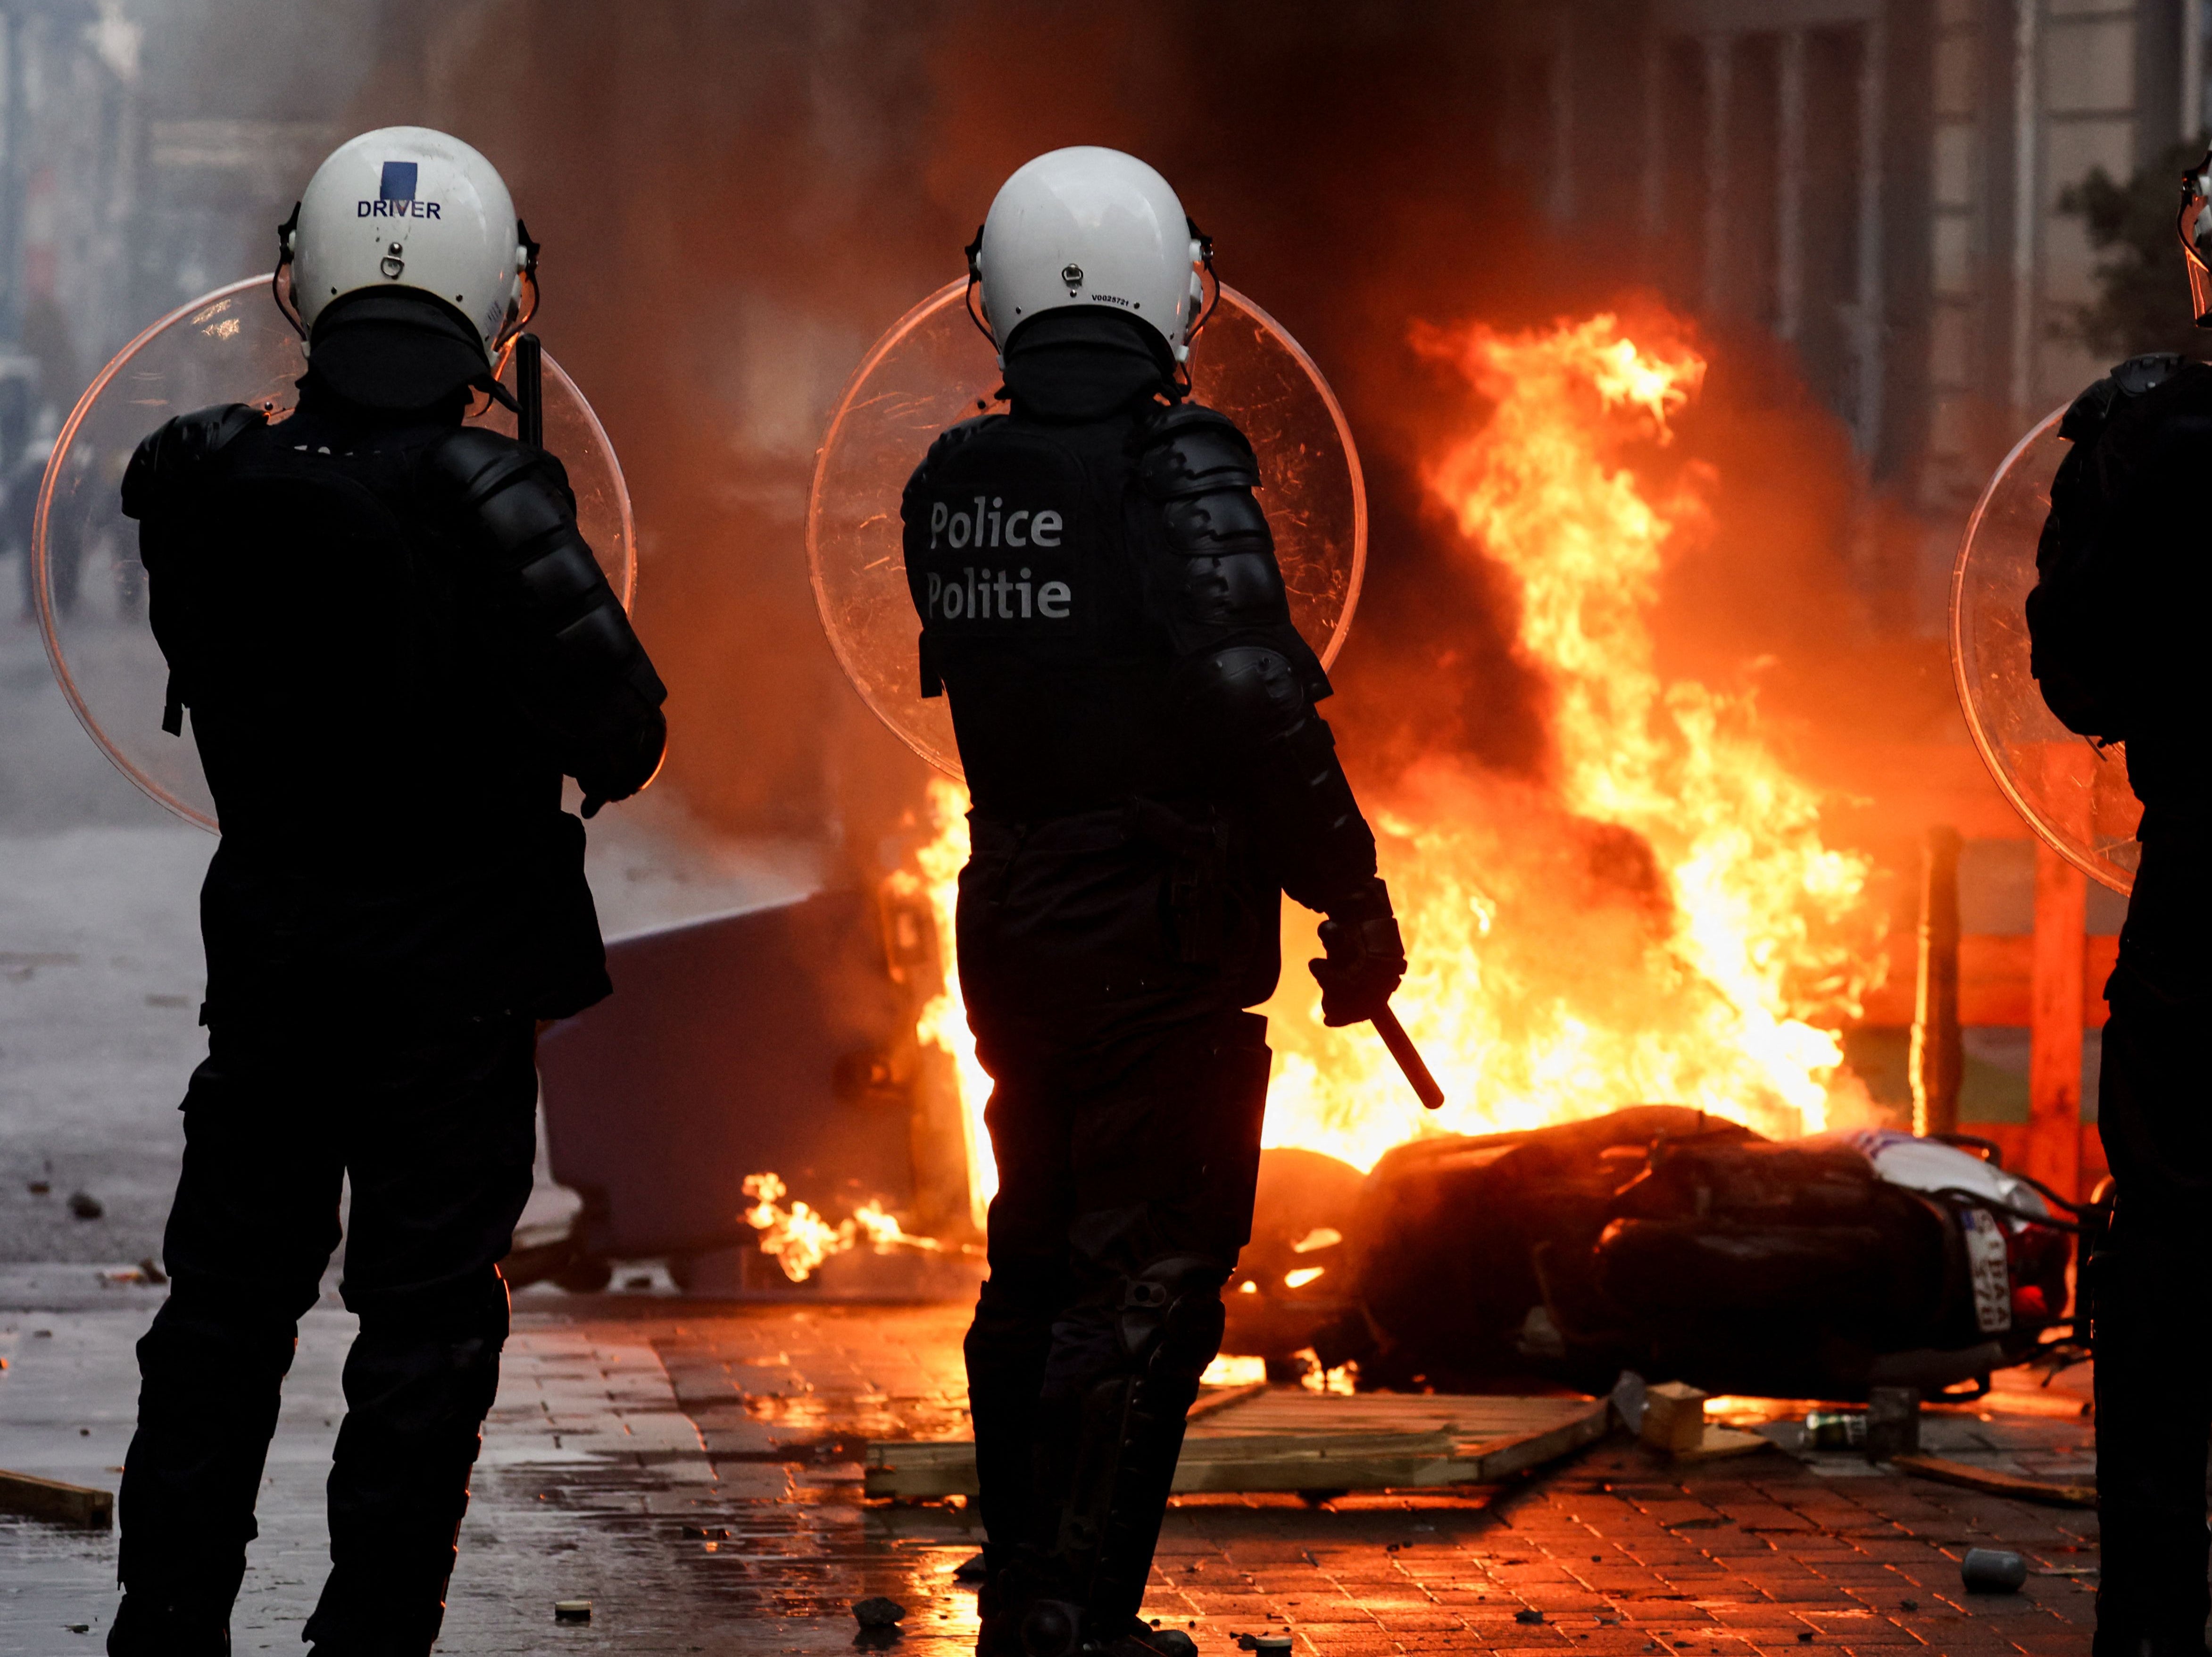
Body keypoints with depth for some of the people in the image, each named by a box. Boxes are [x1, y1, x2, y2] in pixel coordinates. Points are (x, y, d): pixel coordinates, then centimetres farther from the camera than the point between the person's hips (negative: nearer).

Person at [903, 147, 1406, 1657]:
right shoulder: (1177, 468, -16)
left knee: (1040, 1260, 17)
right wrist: (1352, 899, -13)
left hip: (1012, 922, 7)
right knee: (1144, 1279, -1)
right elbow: (1258, 700, -21)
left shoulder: (951, 487, 4)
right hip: (1166, 935, -7)